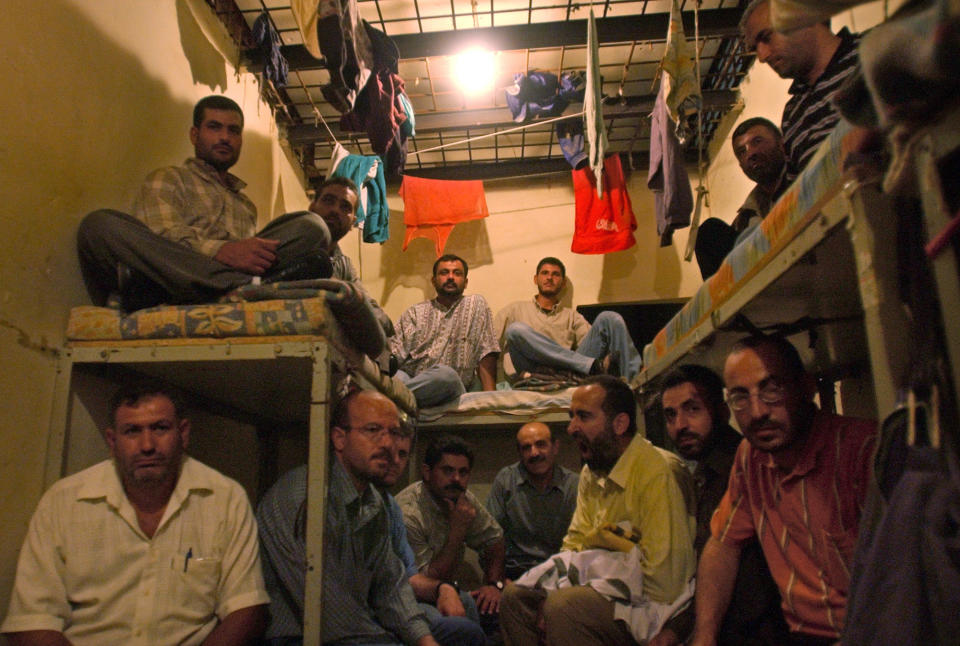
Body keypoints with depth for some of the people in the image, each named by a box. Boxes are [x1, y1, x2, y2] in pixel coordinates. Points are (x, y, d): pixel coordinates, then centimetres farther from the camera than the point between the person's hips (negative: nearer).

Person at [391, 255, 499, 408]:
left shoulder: (476, 304, 15)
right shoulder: (414, 312, 19)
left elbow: (486, 358, 7)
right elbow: (395, 354, 8)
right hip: (408, 379, 0)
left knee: (446, 374, -38)